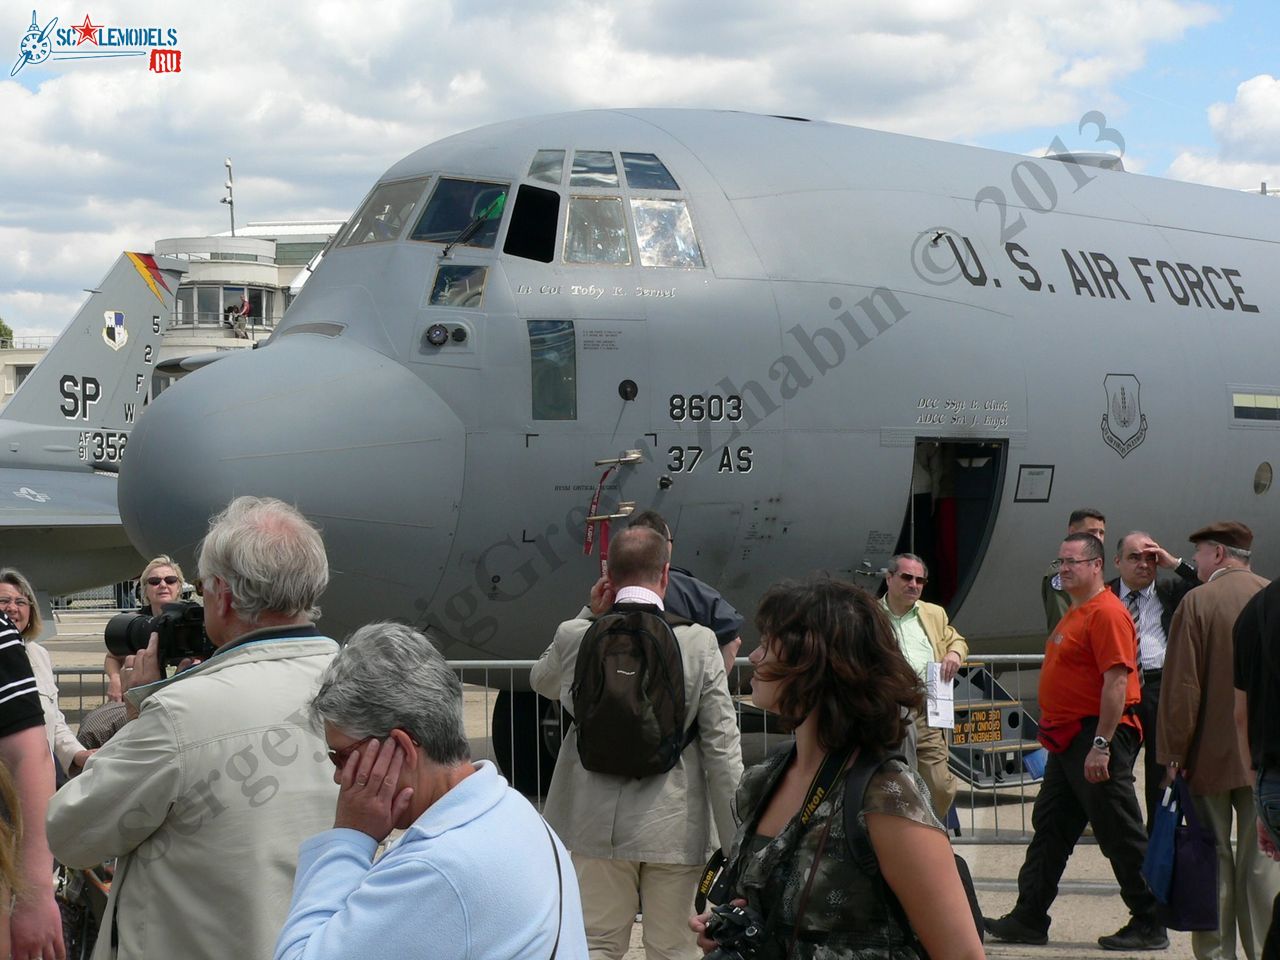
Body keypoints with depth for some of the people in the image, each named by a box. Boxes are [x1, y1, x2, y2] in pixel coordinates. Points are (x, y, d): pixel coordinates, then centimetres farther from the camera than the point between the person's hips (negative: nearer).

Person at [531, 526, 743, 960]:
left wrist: (591, 615, 17)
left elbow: (541, 681, 19)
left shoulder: (575, 636, -5)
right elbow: (722, 745, -9)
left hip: (598, 824, 2)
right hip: (675, 826, -2)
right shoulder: (698, 642, -11)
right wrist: (735, 840, -3)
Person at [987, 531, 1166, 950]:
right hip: (1068, 741, 11)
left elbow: (1117, 681, -23)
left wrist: (1100, 745, -26)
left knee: (1121, 835, -4)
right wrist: (1055, 733, 22)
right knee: (1049, 828, 13)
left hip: (1097, 736, -11)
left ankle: (1150, 926, 4)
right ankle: (1028, 919, 19)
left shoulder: (1107, 613, -16)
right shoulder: (1075, 614, 16)